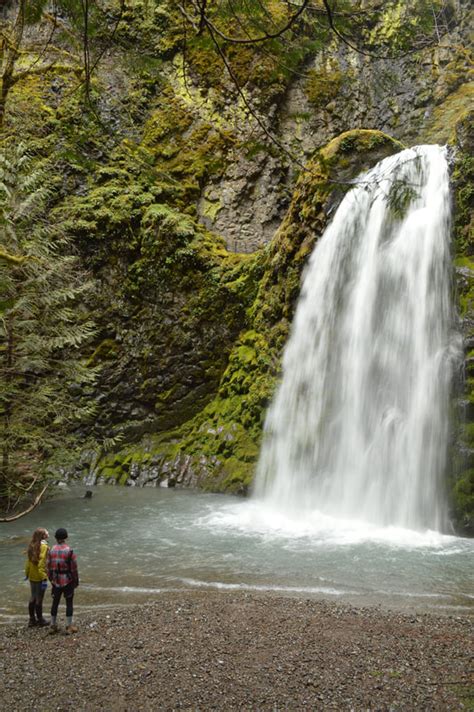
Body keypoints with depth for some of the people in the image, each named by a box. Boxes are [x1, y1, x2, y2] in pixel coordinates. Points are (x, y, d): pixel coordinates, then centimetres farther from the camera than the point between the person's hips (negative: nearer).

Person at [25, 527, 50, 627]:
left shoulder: (32, 546, 2)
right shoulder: (44, 547, -19)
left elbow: (28, 561, 7)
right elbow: (42, 564, -22)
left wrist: (27, 573, 16)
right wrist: (44, 578, -20)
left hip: (32, 577, 7)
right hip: (39, 577, -7)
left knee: (33, 598, 17)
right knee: (39, 599, 6)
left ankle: (32, 619, 27)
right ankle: (40, 620, 18)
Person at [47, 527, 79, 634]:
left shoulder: (51, 550, -4)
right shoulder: (69, 551, -16)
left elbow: (48, 566, 2)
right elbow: (74, 568, -12)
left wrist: (51, 579, 15)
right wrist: (76, 581, 0)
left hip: (56, 581, 4)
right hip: (68, 581, -4)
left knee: (55, 603, 16)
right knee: (69, 603, 7)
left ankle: (53, 626, 22)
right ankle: (69, 626, 10)